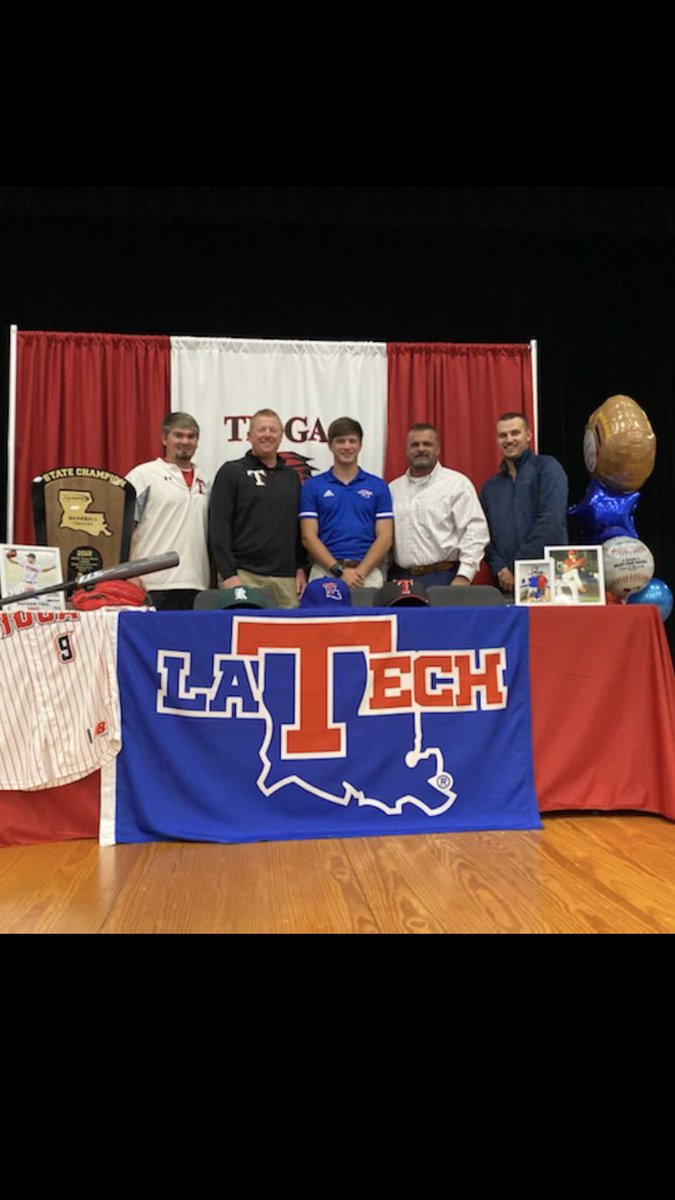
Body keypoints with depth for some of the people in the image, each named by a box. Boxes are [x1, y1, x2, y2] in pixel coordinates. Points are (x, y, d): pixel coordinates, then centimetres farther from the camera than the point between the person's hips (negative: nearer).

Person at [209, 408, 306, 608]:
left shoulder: (291, 476, 16)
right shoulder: (231, 472, 3)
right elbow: (218, 527, -4)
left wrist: (301, 568, 10)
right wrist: (228, 574, -12)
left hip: (286, 577, 4)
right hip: (244, 575, -4)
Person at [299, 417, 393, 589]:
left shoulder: (378, 486, 8)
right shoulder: (313, 486, 6)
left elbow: (385, 537, 2)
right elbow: (308, 537, -1)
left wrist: (360, 571, -12)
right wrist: (339, 570, -11)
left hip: (368, 573, 1)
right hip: (326, 571, 0)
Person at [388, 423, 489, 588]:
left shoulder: (457, 483, 1)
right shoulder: (393, 489, 13)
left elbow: (475, 530, -6)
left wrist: (464, 576, -14)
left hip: (444, 578, -3)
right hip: (400, 578, 3)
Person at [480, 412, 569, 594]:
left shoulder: (547, 468, 0)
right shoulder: (491, 487, 16)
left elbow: (550, 522, -12)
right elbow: (485, 534, 10)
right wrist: (500, 569, -8)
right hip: (505, 583, 4)